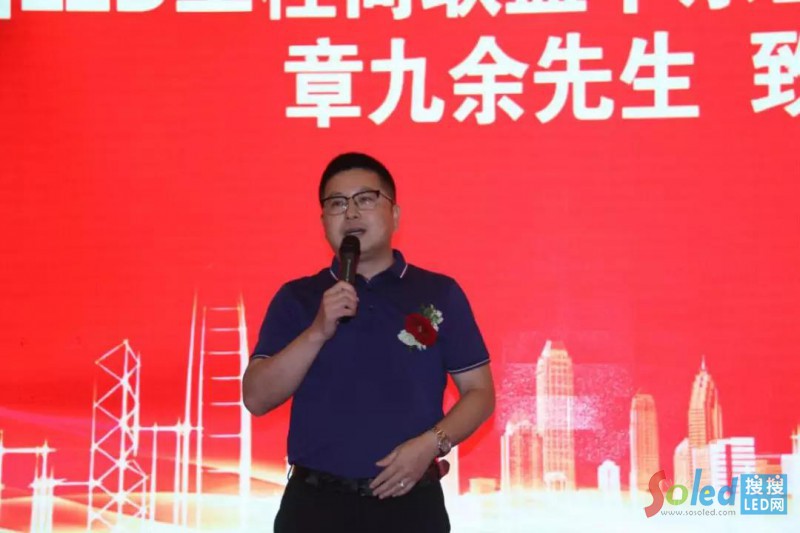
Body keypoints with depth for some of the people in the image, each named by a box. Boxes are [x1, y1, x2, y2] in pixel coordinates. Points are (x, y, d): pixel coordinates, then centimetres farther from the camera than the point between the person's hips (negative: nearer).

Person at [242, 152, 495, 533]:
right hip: (316, 501, 0)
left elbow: (479, 392, 5)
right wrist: (318, 331, -14)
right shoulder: (296, 298, 5)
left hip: (410, 501, 0)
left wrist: (432, 443, -12)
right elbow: (256, 398, -2)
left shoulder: (440, 293, 4)